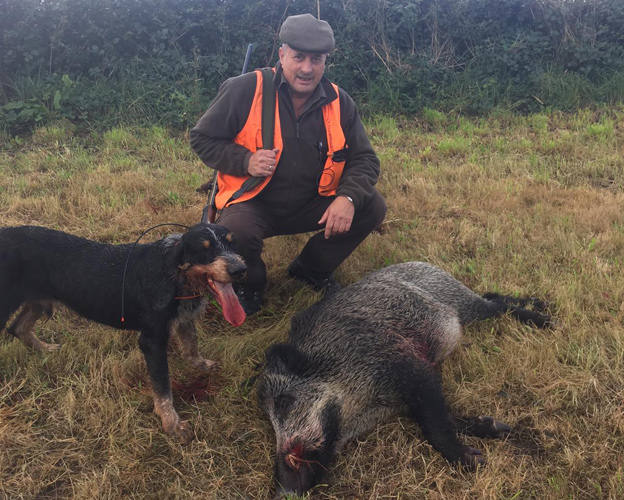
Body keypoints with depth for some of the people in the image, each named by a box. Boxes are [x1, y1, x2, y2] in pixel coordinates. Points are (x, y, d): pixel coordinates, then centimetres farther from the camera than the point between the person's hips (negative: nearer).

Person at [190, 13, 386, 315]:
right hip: (254, 204, -4)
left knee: (372, 208, -13)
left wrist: (348, 197, -20)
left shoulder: (339, 103, -1)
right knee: (235, 234, -36)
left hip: (311, 205, 4)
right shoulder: (245, 90, -12)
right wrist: (245, 161, -23)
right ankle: (250, 284, 3)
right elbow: (202, 139, -4)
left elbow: (365, 160, 2)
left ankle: (310, 269, 11)